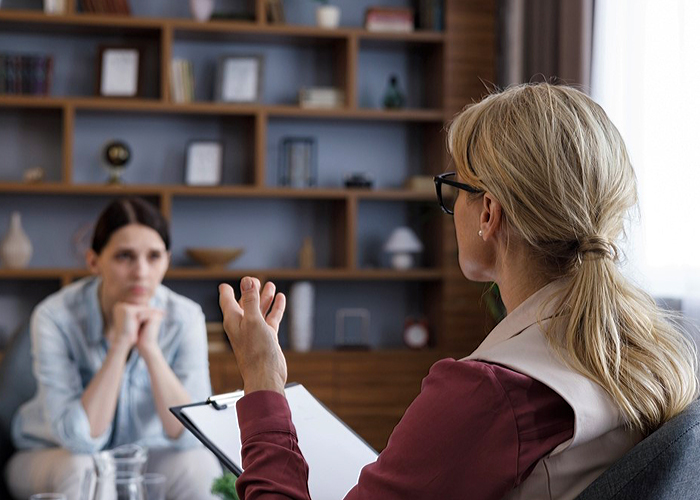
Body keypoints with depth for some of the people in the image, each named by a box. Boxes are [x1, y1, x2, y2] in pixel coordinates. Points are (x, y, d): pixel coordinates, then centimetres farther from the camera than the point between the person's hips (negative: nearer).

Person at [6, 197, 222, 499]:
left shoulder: (185, 318, -16)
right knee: (79, 471, -36)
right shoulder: (55, 317, -22)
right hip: (54, 456, -2)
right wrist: (120, 344, -33)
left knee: (200, 466, -29)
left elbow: (192, 435, -22)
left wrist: (150, 348, -31)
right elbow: (80, 438, -28)